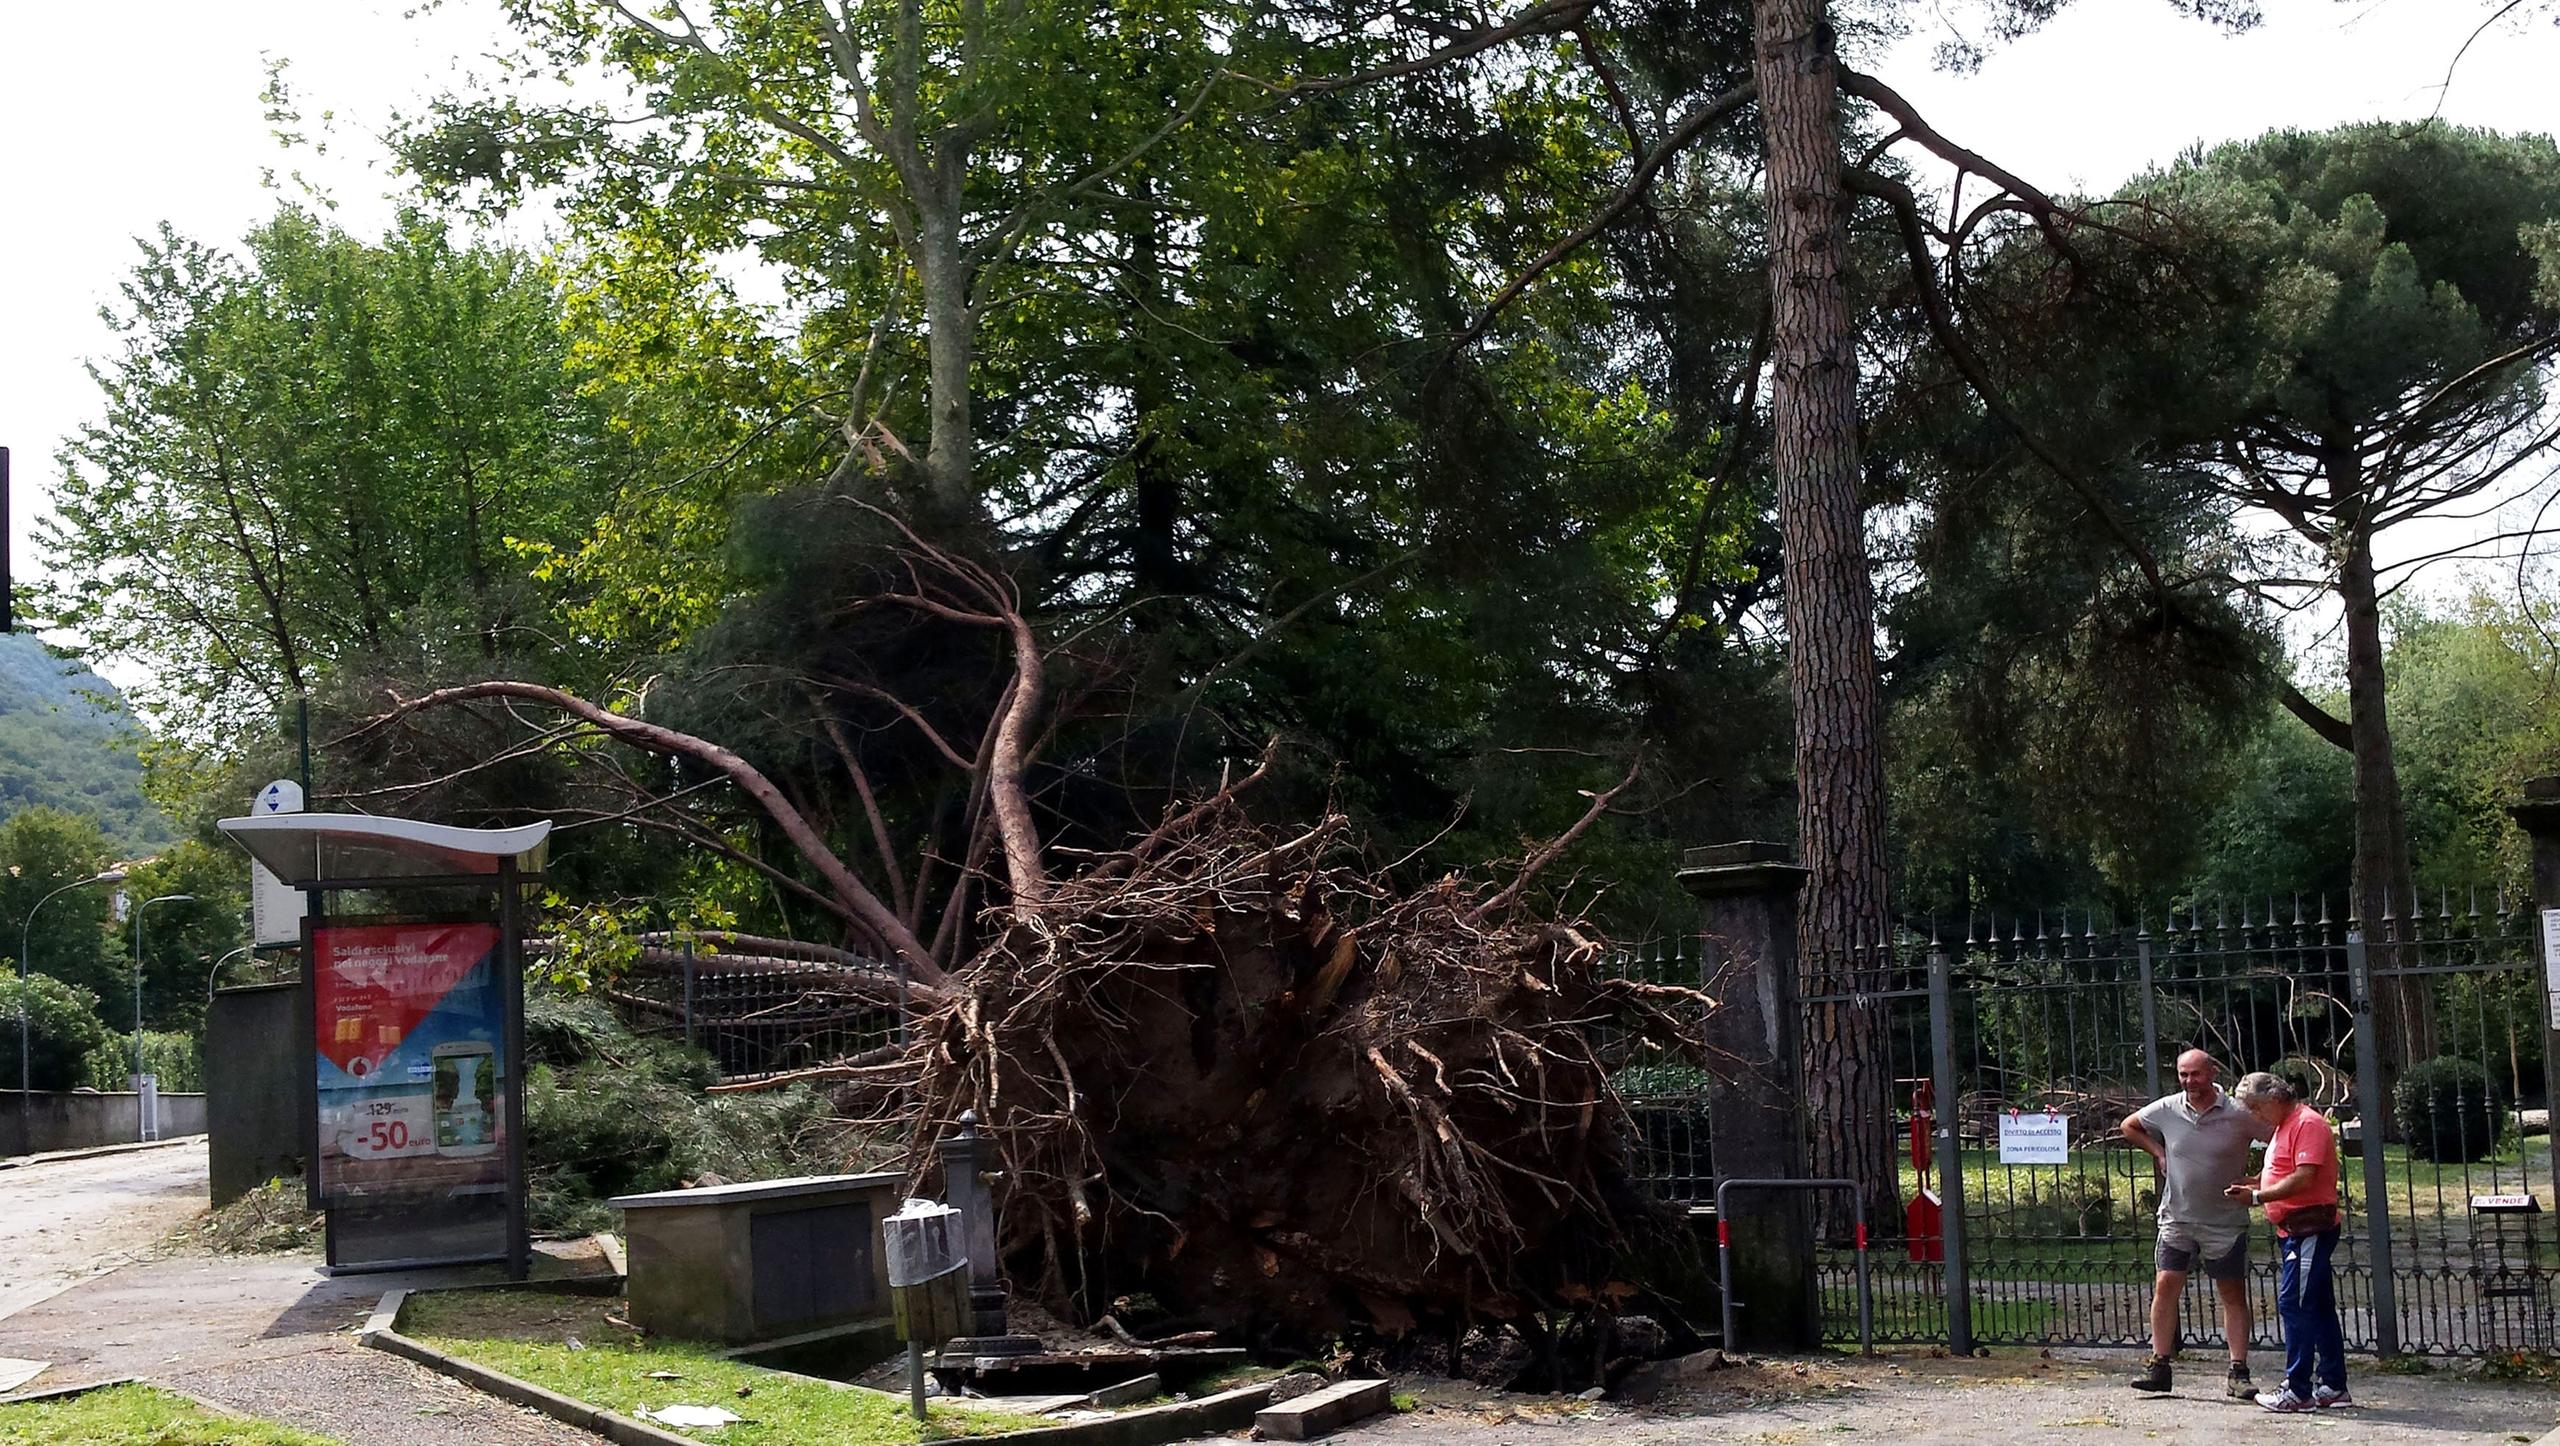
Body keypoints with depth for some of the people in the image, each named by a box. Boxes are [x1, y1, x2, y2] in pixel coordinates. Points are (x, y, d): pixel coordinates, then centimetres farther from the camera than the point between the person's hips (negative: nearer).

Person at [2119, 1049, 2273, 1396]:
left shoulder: (2238, 1114, -12)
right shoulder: (2166, 1110, -2)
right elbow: (2129, 1126, 17)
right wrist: (2159, 1152, 6)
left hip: (2225, 1222, -2)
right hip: (2177, 1219, 2)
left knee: (2233, 1295, 2)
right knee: (2165, 1286, -3)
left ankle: (2238, 1373, 6)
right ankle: (2159, 1365, 3)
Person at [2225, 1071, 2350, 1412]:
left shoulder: (2308, 1124, -14)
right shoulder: (2284, 1127, 19)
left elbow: (2303, 1178, -22)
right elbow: (2278, 1176, 21)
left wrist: (2257, 1196, -16)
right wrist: (2248, 1186, 3)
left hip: (2310, 1227, -10)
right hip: (2293, 1230, 10)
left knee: (2294, 1305, -11)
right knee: (2319, 1308, 12)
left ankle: (2298, 1391, -8)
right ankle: (2333, 1387, 17)